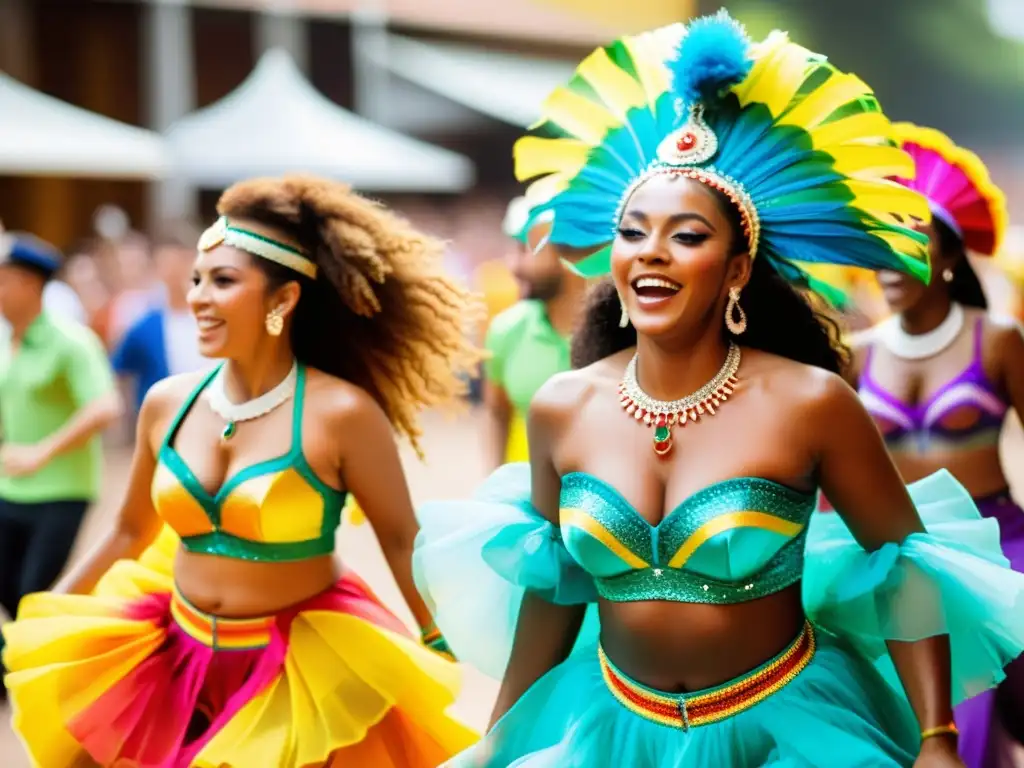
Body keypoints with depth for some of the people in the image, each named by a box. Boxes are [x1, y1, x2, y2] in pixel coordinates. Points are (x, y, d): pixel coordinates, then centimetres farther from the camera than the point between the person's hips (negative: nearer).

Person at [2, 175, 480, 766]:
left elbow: (402, 543, -10)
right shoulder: (168, 403, -2)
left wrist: (444, 663, -10)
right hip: (178, 664, 5)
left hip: (302, 679, -5)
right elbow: (131, 533, 10)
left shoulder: (340, 413, -17)